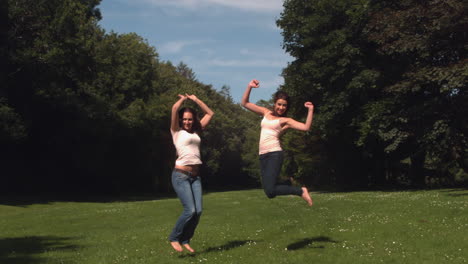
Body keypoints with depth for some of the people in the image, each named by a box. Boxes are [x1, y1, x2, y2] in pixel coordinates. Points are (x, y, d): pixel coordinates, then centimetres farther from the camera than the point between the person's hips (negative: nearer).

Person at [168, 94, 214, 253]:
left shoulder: (196, 132, 17)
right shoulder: (177, 131, 3)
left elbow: (210, 113, 22)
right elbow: (174, 109, -10)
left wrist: (195, 99, 20)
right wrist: (183, 99, 8)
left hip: (195, 176, 6)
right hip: (181, 175, -6)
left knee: (198, 211, -6)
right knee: (190, 210, -15)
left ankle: (185, 240, 12)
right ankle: (174, 238, 5)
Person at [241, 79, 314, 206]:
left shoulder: (285, 121, 3)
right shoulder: (266, 113, 17)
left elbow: (306, 127, -10)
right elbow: (244, 103, 17)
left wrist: (310, 110, -13)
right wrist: (249, 87, 6)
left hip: (275, 154, -6)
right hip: (263, 155, 6)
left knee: (270, 191, -18)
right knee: (268, 189, 5)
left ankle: (301, 191, 0)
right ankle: (288, 183, 36)